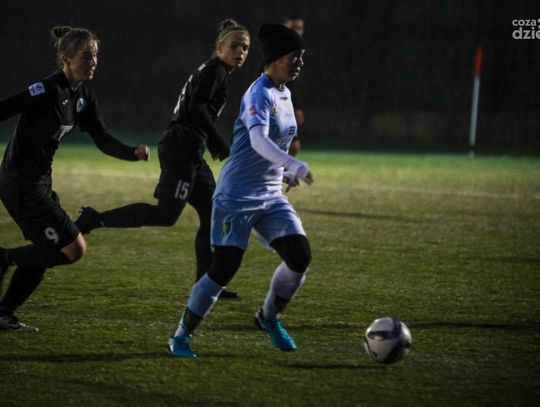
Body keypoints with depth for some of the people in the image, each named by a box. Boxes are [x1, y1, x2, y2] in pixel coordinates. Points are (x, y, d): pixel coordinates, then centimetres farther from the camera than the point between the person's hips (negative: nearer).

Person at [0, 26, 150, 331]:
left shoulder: (83, 97, 8)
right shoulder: (48, 91, -20)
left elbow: (103, 140, 9)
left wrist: (133, 154, -8)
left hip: (39, 183, 9)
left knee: (44, 253, 16)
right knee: (74, 249, -8)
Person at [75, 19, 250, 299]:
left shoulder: (213, 72, 22)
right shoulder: (214, 70, -7)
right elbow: (196, 108, -21)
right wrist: (219, 142, -21)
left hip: (189, 152, 10)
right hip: (182, 147, -10)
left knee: (212, 215, 9)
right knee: (167, 214, -16)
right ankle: (95, 220, -13)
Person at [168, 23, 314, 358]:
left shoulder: (284, 94, 11)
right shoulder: (259, 94, -16)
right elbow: (258, 140, -34)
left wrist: (286, 171, 18)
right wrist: (295, 166, -45)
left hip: (271, 196, 8)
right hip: (238, 195, -8)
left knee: (300, 256, -7)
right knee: (224, 269, -10)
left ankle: (269, 317, 17)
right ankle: (181, 336, 4)